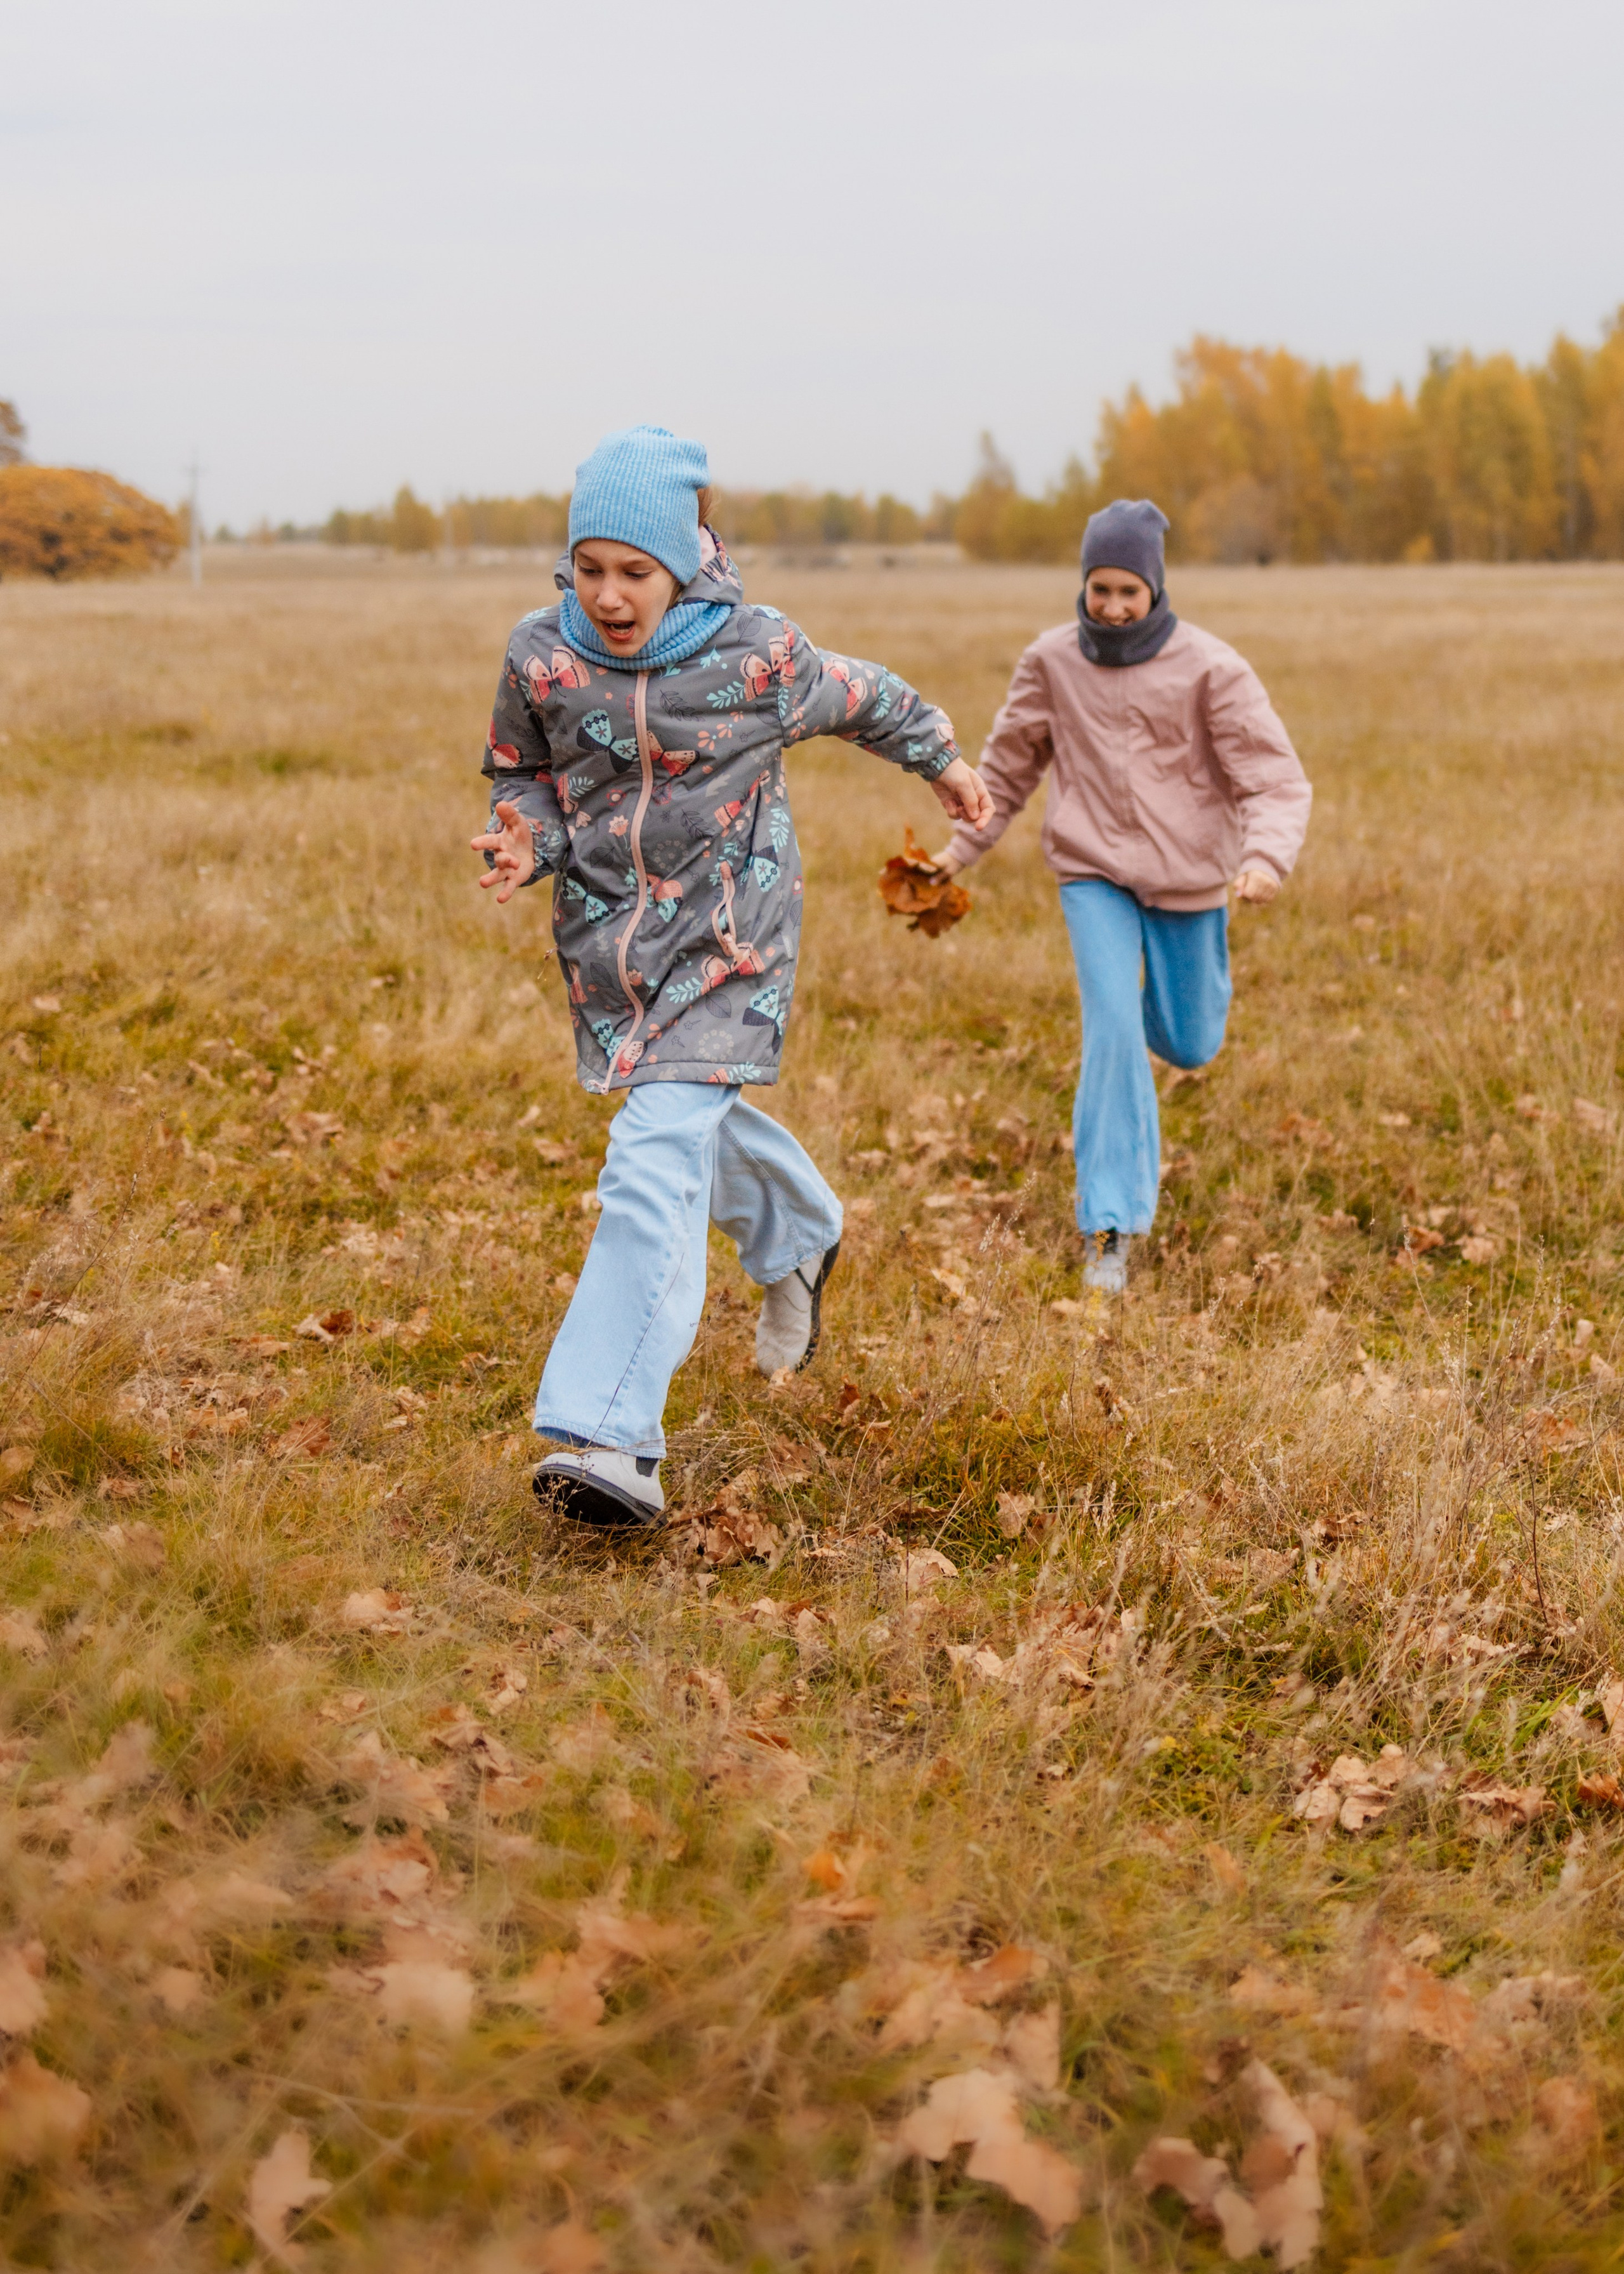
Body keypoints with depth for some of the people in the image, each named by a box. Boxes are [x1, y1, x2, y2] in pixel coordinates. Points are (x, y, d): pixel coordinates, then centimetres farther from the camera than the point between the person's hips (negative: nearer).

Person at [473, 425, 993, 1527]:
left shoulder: (755, 654, -15)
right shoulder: (542, 656, -8)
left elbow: (863, 697, 6)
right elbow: (523, 772, 9)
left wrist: (943, 759, 22)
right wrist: (524, 841, -14)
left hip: (723, 945, -5)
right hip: (606, 939, 5)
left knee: (657, 1164, -17)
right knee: (700, 1120, 25)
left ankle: (609, 1438, -22)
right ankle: (802, 1239, 59)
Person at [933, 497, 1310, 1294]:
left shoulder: (1209, 668, -11)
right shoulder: (1052, 661, -3)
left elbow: (1276, 779, -15)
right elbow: (1009, 761, 14)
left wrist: (1265, 857, -33)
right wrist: (961, 847, 15)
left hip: (1189, 875, 0)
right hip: (1093, 874, 0)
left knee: (1190, 1046, 11)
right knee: (1113, 1032, -15)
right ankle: (1110, 1229, -10)